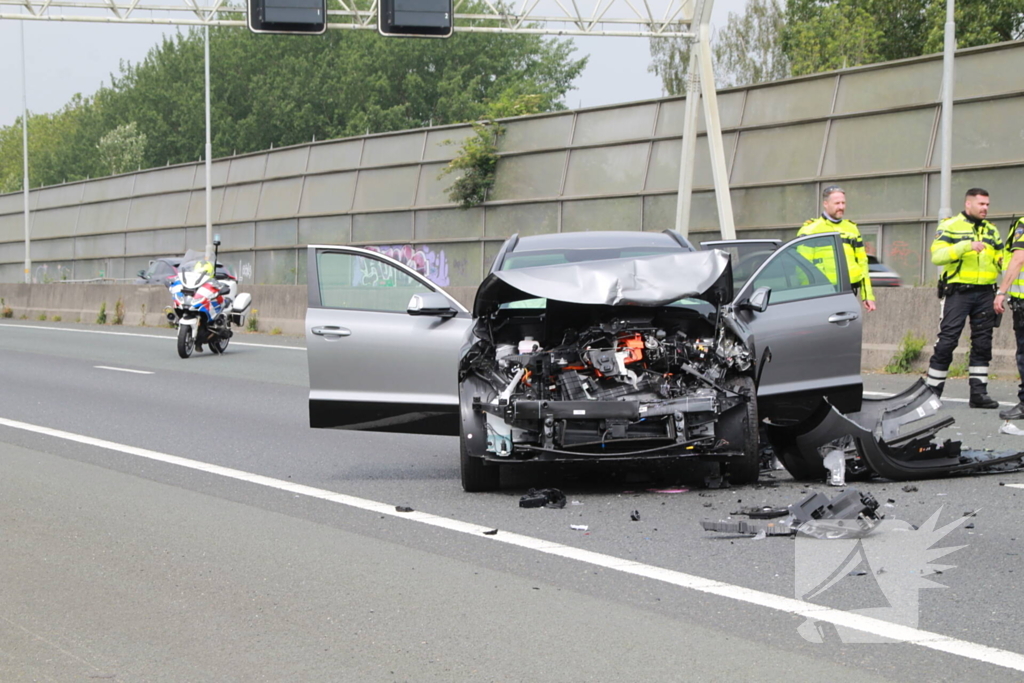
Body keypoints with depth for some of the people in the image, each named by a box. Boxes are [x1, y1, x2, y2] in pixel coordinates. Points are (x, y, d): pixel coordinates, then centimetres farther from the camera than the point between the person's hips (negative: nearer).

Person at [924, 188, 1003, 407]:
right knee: (947, 341, -6)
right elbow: (937, 255, -13)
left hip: (985, 293, 5)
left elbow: (1000, 260, 21)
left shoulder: (991, 231, 17)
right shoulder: (950, 227, 0)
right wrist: (966, 246, -23)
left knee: (983, 343, 5)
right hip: (958, 292, -5)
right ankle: (932, 390, 0)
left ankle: (978, 391, 9)